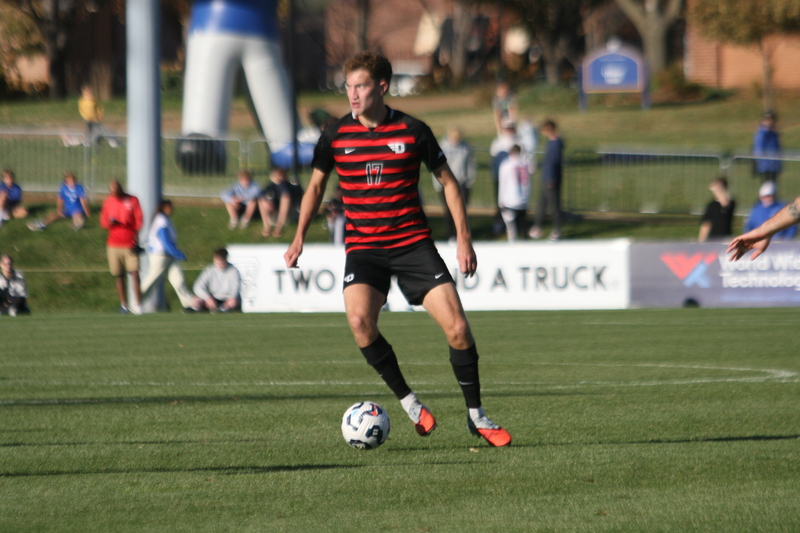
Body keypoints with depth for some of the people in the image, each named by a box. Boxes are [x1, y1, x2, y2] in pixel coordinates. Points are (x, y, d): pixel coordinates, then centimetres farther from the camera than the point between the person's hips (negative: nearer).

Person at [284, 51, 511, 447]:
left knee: (457, 327, -10)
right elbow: (316, 184, 17)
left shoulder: (413, 131, -2)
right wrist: (299, 236, 9)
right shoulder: (336, 135, 1)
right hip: (363, 246, 0)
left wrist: (463, 239, 1)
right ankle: (408, 402, -8)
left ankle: (476, 417, 8)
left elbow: (447, 181, 7)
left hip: (413, 243, 0)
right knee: (359, 320, -27)